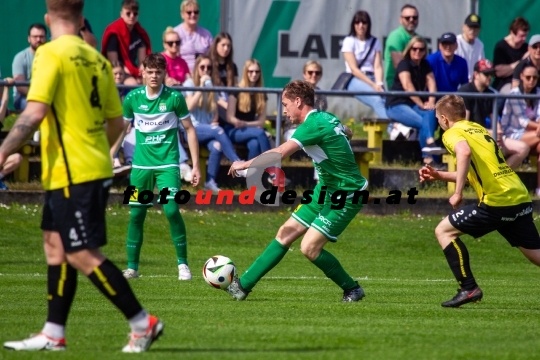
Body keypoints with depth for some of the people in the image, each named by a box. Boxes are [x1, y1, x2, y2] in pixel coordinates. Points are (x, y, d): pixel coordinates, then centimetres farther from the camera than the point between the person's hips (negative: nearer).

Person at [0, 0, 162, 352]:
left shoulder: (51, 54, -12)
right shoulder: (97, 59, 10)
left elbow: (34, 112, -22)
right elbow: (116, 122, 15)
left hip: (71, 173, -8)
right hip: (97, 169, 8)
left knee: (83, 255, -5)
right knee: (55, 244, 14)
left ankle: (143, 323, -5)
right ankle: (53, 334, 15)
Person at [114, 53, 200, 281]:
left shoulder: (174, 98, -5)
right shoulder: (132, 98, 1)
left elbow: (189, 130, 2)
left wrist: (195, 165, -1)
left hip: (167, 163, -3)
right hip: (141, 165, 3)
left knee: (172, 210, -15)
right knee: (136, 214, 3)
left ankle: (182, 264, -3)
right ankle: (132, 267, 12)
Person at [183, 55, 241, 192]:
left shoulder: (212, 85, 17)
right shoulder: (190, 83, 2)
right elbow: (189, 106, -11)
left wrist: (214, 122, -1)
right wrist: (201, 87, -13)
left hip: (208, 129, 4)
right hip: (193, 128, -4)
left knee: (217, 147, -31)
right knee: (219, 131, -32)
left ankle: (210, 182, -25)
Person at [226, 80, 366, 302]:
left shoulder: (313, 124, -22)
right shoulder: (325, 118, 5)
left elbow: (280, 153, -28)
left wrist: (245, 164, -17)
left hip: (346, 196, -10)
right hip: (326, 190, 10)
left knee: (309, 248, -15)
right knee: (286, 233, 7)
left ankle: (352, 290, 3)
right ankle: (243, 285, 11)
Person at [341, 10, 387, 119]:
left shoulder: (375, 42, 14)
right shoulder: (349, 41, 2)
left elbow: (378, 66, 4)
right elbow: (354, 69, -6)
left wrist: (379, 83, -16)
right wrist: (373, 85, -15)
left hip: (372, 79, 4)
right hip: (355, 80, -4)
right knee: (377, 100, -32)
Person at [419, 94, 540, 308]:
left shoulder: (452, 133, 1)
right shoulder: (478, 128, 25)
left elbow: (464, 152, -23)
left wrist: (458, 193, -21)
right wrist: (439, 176, 33)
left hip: (497, 202, -8)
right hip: (521, 199, 8)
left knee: (444, 231, 6)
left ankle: (469, 288, 0)